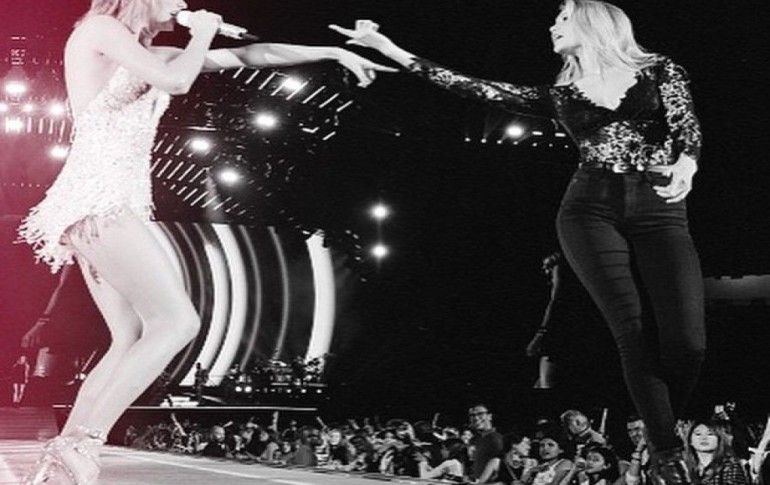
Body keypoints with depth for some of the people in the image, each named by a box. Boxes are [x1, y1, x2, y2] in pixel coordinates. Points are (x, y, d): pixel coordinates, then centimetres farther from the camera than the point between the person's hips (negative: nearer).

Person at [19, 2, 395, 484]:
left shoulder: (149, 54, 23)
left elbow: (245, 56, 25)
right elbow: (176, 81, -15)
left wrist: (333, 52, 26)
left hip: (112, 205, 9)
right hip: (97, 198, -9)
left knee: (133, 342, 2)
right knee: (178, 322, -17)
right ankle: (82, 441, -20)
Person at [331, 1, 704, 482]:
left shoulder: (658, 70, 15)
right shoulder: (560, 95, 17)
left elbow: (686, 123, 0)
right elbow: (476, 87, 14)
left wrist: (685, 164, -24)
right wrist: (389, 49, 12)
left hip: (661, 211, -1)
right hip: (591, 210, 1)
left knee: (687, 343, -16)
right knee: (636, 337, -16)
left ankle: (662, 437, 7)